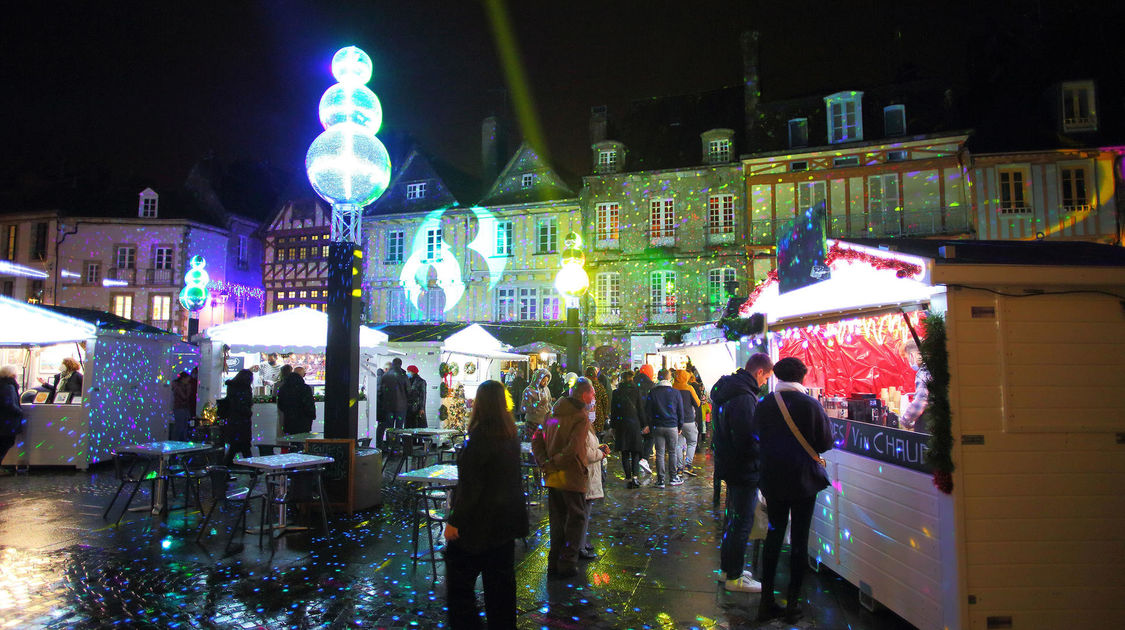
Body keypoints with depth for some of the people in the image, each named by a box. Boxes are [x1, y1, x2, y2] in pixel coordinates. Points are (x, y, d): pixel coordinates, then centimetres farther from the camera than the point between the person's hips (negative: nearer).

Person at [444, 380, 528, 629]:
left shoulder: (480, 437, -20)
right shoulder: (511, 435, 1)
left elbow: (470, 485, -20)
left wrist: (455, 521, -14)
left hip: (482, 520, -8)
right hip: (507, 518, 8)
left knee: (459, 580, 6)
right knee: (500, 579, 18)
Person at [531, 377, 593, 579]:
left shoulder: (554, 413, 9)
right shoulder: (581, 417, -14)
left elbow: (537, 439, 8)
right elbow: (573, 449, -23)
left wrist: (544, 462, 1)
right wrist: (553, 465, -12)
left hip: (553, 478, 7)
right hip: (572, 477, -7)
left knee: (557, 520, 16)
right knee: (576, 519, 8)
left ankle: (554, 563, 21)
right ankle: (567, 564, 10)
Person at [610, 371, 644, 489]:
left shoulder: (616, 392, 0)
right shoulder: (636, 391, -1)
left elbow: (613, 411, 3)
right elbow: (640, 409, 0)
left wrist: (613, 426, 9)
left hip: (621, 424, 0)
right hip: (634, 423, 0)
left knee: (625, 454, 7)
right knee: (635, 452, 7)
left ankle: (628, 479, 5)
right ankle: (635, 476, -9)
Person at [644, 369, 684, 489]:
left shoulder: (653, 392, -2)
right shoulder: (675, 392, -3)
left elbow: (647, 411, 2)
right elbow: (680, 411, 3)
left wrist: (650, 426, 10)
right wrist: (680, 426, 13)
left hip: (657, 427, 0)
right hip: (672, 426, 0)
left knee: (660, 453, 3)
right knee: (672, 452, 10)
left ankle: (660, 480, 4)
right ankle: (673, 478, 17)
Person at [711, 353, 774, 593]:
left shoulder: (728, 389, 9)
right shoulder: (744, 397, -24)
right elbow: (748, 439, -27)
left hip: (729, 466, 10)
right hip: (743, 470, -10)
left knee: (733, 518, 20)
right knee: (742, 522, 0)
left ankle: (728, 567, 33)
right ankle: (734, 577, 11)